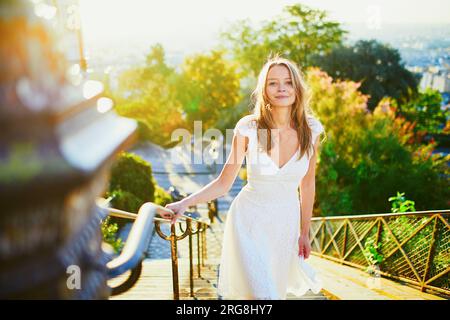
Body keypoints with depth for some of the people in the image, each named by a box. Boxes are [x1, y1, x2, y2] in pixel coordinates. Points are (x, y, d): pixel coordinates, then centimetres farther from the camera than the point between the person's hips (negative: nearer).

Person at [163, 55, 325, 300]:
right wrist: (185, 203, -20)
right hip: (249, 221, -3)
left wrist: (304, 233, 10)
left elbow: (307, 184, 5)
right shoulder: (248, 128, -14)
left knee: (277, 290, 15)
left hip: (286, 223, 3)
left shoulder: (311, 130, -7)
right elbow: (223, 183, -7)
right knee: (261, 295, -13)